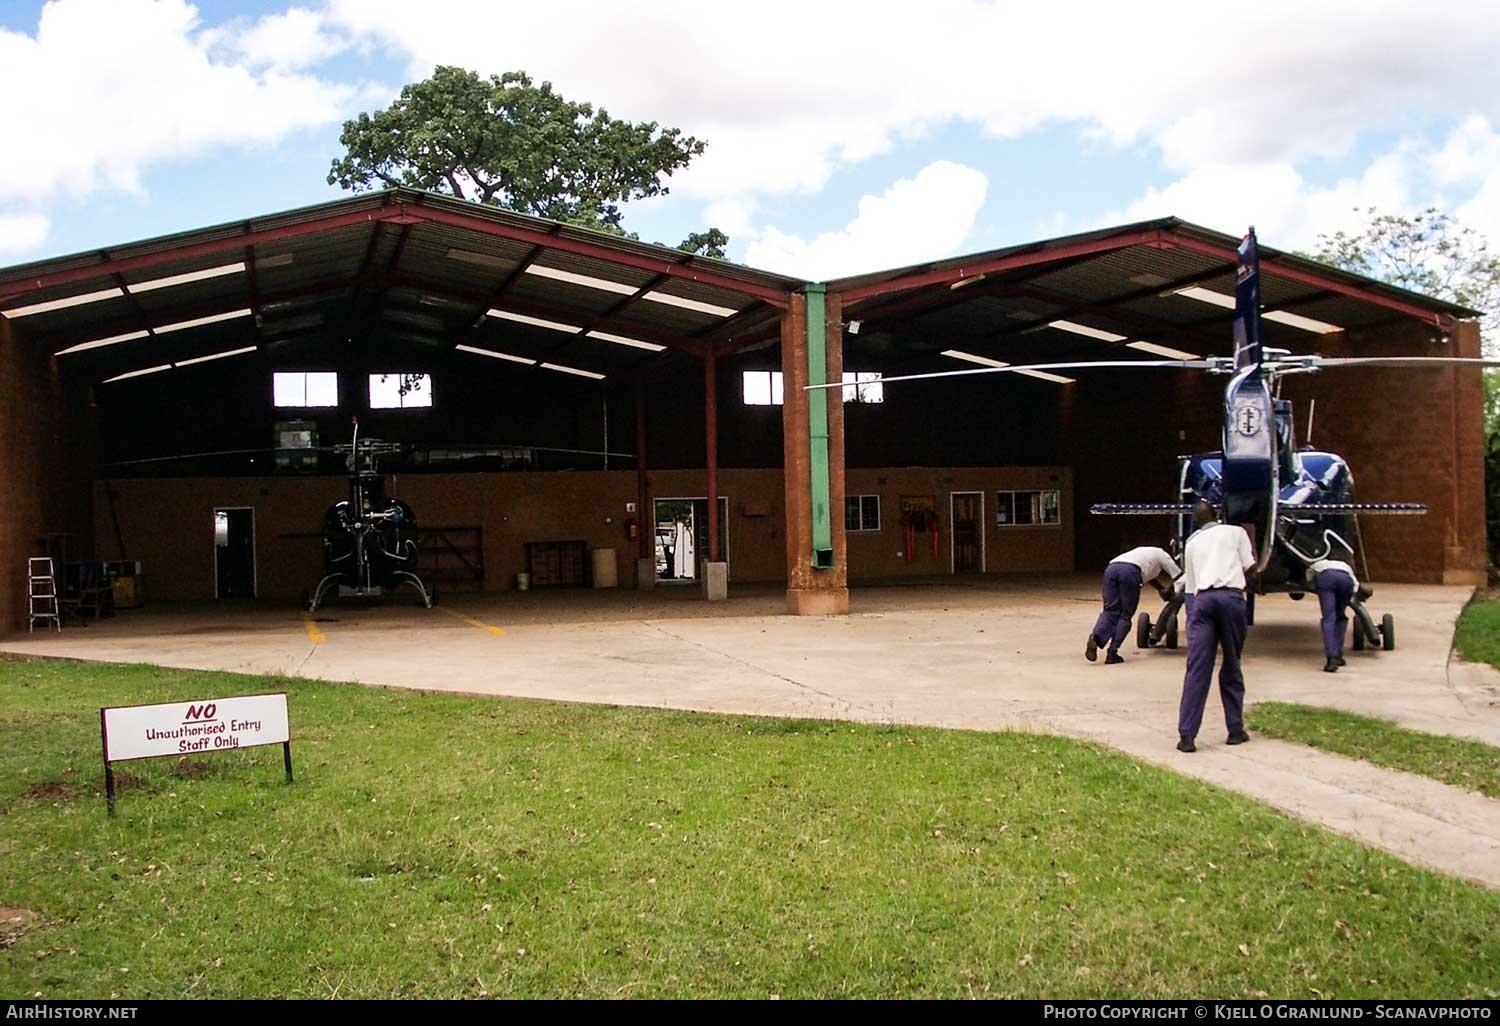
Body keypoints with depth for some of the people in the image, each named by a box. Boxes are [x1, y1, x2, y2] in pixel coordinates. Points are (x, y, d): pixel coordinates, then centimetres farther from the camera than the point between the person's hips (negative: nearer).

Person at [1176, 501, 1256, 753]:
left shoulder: (1192, 542, 25)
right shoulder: (1235, 532, 16)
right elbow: (1249, 565, 10)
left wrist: (1191, 615, 27)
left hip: (1202, 598, 2)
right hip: (1231, 596, -1)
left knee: (1197, 669, -4)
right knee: (1231, 667, 10)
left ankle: (1186, 735, -11)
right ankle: (1235, 730, 16)